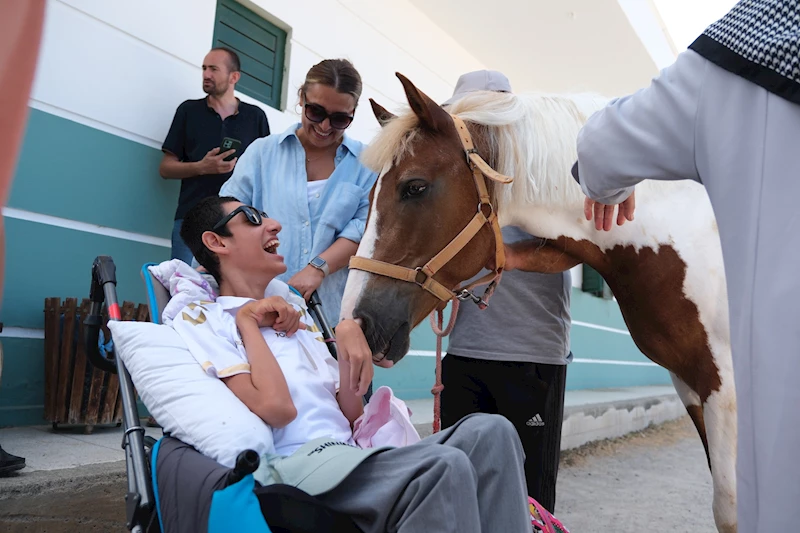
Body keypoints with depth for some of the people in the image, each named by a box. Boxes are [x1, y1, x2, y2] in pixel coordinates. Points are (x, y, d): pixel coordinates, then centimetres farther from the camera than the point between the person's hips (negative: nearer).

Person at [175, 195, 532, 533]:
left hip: (352, 458, 7)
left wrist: (348, 334, 4)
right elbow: (276, 408, -14)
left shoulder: (294, 318, 26)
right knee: (444, 466, -31)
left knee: (489, 432, -15)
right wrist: (247, 320, -2)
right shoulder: (199, 320, 4)